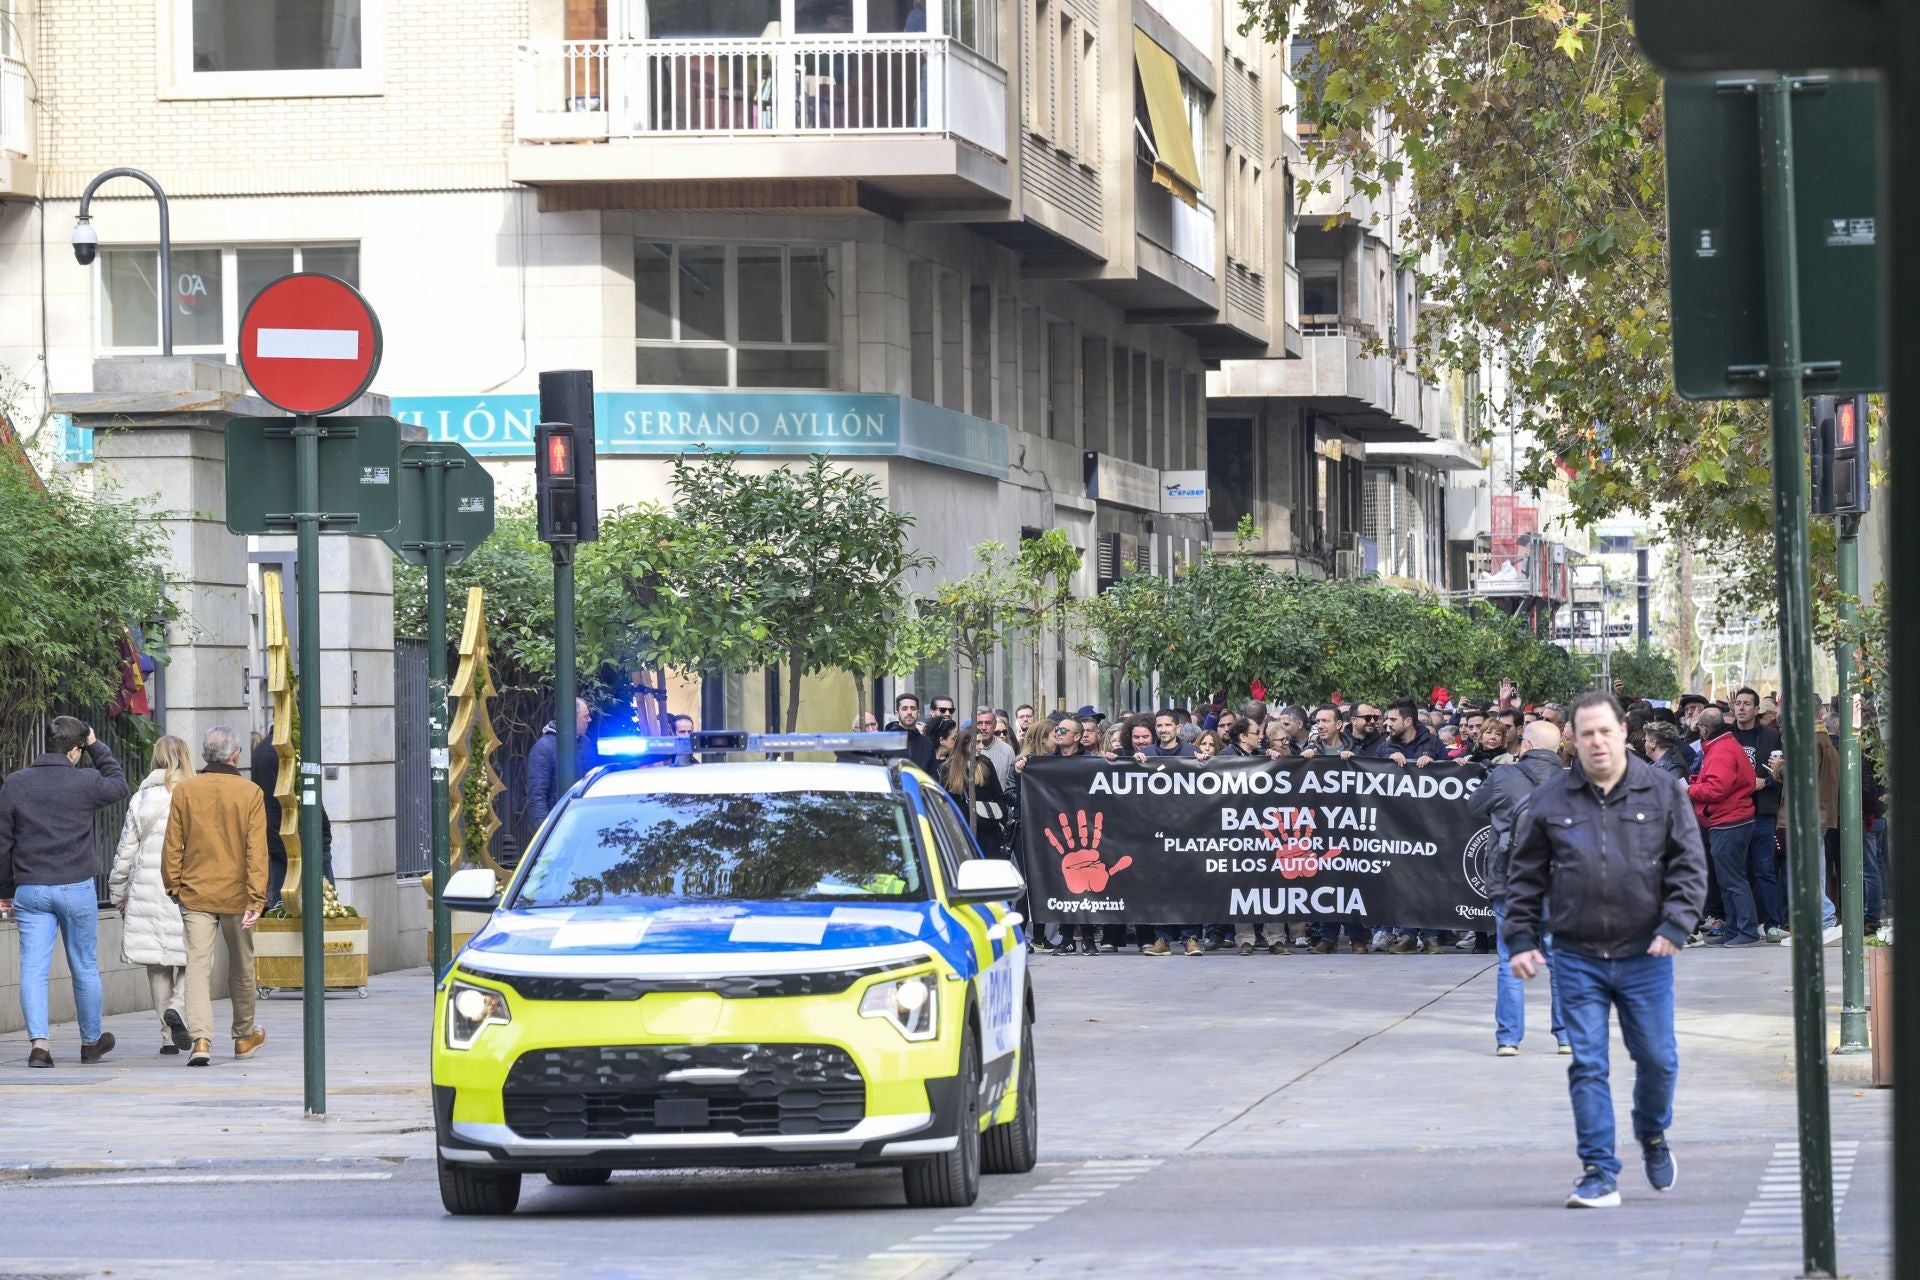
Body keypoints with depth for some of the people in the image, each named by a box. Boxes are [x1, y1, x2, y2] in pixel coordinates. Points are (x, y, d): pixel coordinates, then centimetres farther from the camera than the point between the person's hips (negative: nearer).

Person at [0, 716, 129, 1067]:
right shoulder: (85, 782, -8)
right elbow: (119, 786, 15)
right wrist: (96, 747, 19)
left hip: (30, 890, 1)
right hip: (76, 887, -1)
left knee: (33, 969, -1)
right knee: (85, 968, 13)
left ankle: (39, 1041, -15)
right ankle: (91, 1041, 27)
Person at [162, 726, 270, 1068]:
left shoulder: (184, 791, -3)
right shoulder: (250, 793, -6)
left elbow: (173, 845, 1)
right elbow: (257, 850, -10)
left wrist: (173, 885, 13)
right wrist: (256, 898, -9)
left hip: (195, 894, 0)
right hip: (236, 895, 0)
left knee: (198, 964, -4)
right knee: (241, 966, 17)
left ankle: (201, 1038, -21)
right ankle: (244, 1036, 33)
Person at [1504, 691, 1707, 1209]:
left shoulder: (1662, 793, 2)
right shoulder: (1550, 802, 3)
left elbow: (1690, 865, 2)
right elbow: (1525, 876, 9)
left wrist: (1675, 925, -10)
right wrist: (1520, 938, 1)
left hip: (1645, 955, 0)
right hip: (1578, 957, 0)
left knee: (1657, 1058, 8)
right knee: (1587, 1065, -3)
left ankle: (1652, 1137, 36)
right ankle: (1599, 1174, 1)